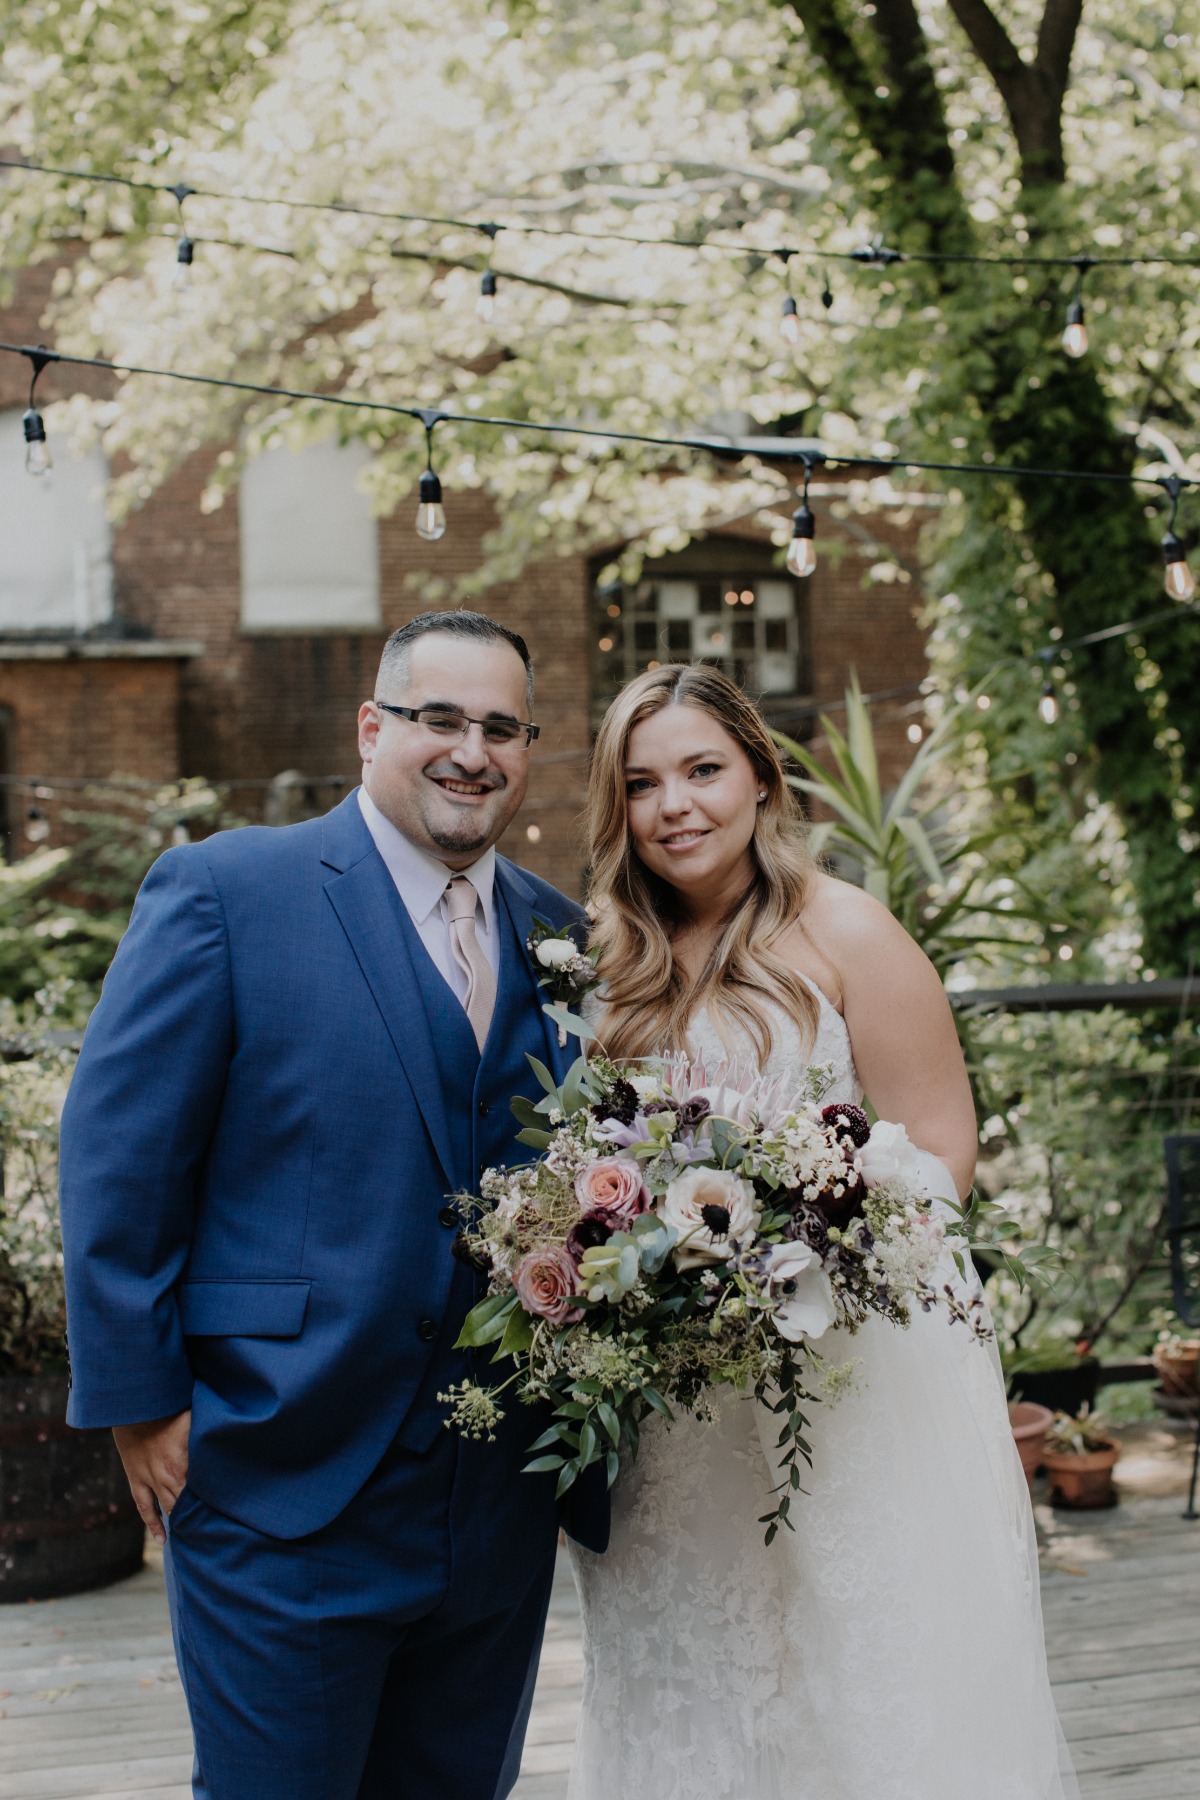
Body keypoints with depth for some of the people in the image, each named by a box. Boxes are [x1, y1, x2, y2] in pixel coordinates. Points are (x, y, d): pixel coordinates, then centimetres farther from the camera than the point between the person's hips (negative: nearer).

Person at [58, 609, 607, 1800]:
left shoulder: (560, 936, 10)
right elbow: (116, 1165, -8)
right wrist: (140, 1402, -10)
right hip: (285, 1484, -5)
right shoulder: (226, 891, -7)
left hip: (501, 1506, 5)